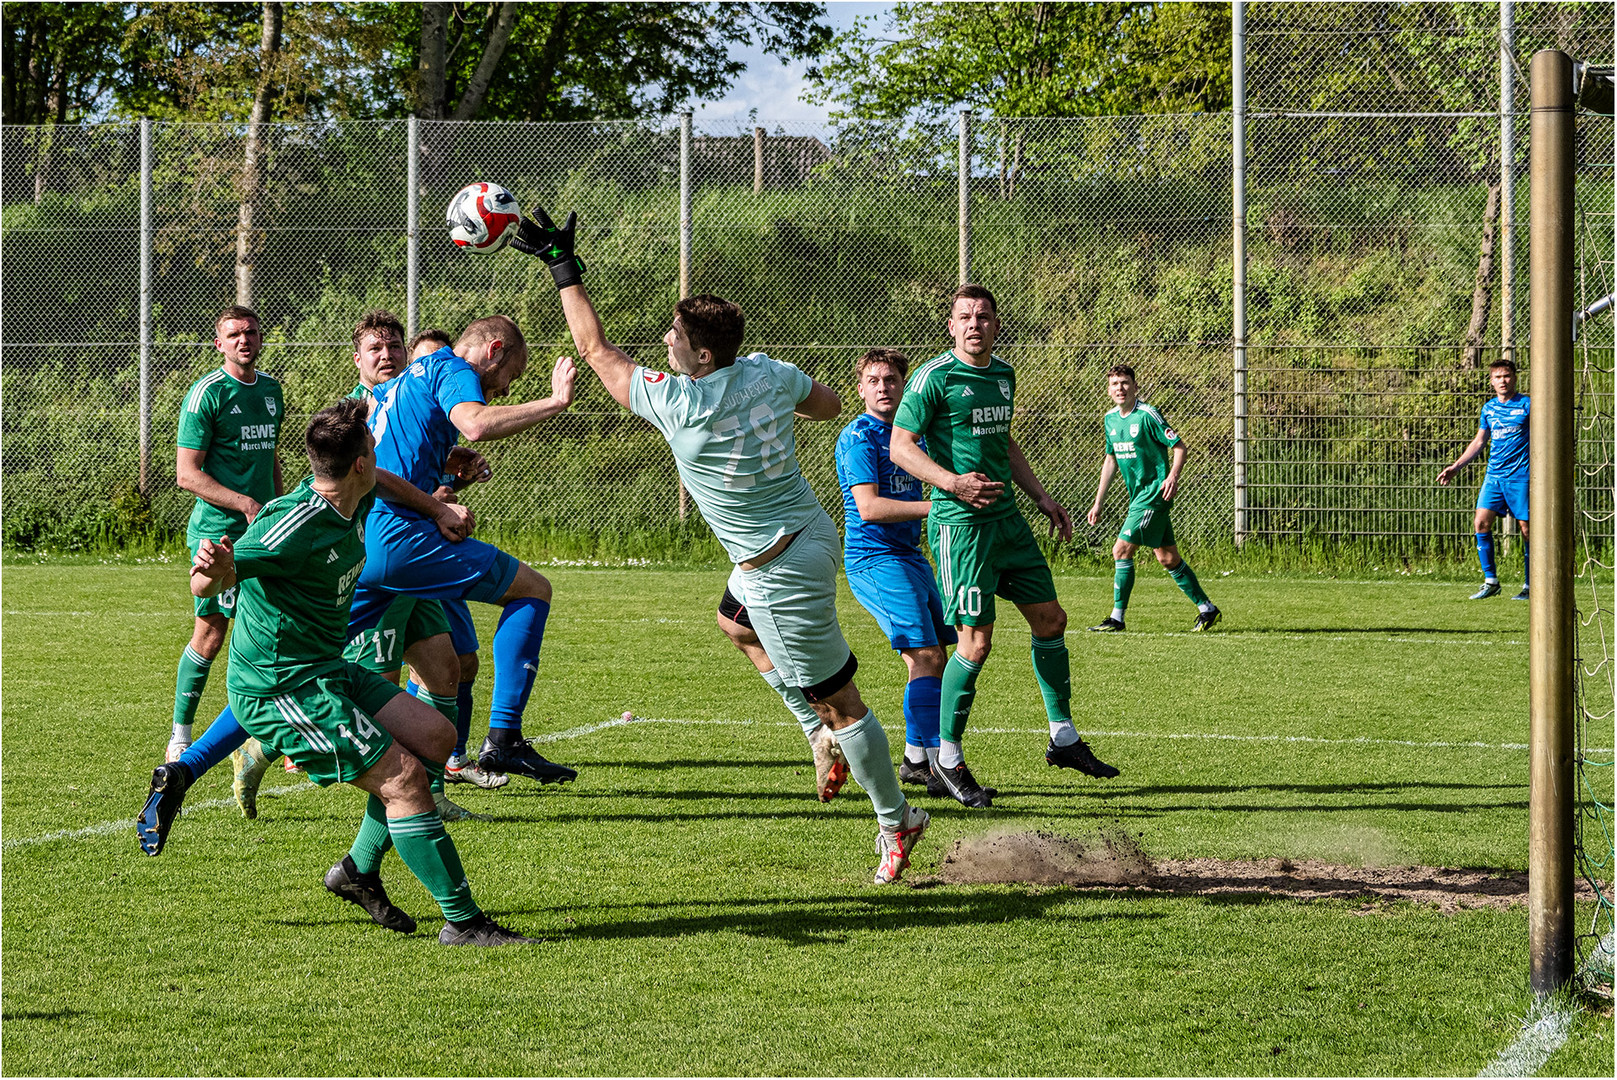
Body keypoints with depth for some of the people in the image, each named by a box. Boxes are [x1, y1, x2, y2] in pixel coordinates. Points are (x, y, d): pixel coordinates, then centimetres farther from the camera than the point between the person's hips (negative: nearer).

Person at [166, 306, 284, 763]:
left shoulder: (270, 388, 14)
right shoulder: (206, 394, -9)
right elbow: (187, 474, -12)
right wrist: (245, 503, -18)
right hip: (217, 532, -6)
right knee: (210, 633, -5)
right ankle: (180, 737, 6)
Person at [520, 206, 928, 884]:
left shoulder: (678, 404, -26)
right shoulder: (767, 372, -7)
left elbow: (597, 350, -15)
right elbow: (829, 403, 14)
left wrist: (563, 267, -9)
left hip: (783, 569, -9)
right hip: (810, 528, 9)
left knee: (837, 699, 3)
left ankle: (897, 821, 14)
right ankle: (827, 732, 36)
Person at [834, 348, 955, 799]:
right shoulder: (859, 436, -10)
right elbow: (869, 507, -21)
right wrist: (936, 506, -26)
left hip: (909, 556, 9)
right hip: (874, 558, -9)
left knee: (933, 659, 8)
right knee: (926, 655, -17)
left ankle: (915, 760, 18)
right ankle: (936, 765, -18)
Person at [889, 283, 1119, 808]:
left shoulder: (1003, 375, 13)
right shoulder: (934, 377, -11)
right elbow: (901, 447, -13)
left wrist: (1041, 496, 22)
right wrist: (953, 482, -25)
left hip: (1006, 518, 8)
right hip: (960, 524, -8)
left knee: (1051, 619, 11)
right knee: (976, 643, -10)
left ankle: (1063, 738, 25)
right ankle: (947, 757, 6)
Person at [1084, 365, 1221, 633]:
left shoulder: (1147, 415, -13)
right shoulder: (1111, 419, 10)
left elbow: (1180, 447, -11)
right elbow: (1111, 460, 20)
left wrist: (1173, 476, -28)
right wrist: (1098, 503, 19)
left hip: (1154, 495, -8)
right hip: (1138, 497, 8)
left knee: (1121, 550, -11)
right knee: (1168, 559, 10)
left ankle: (1117, 618, -4)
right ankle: (1207, 609, 19)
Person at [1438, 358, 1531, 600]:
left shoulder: (1527, 405, -2)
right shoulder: (1488, 408, 13)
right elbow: (1479, 441, 23)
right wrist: (1455, 467, 21)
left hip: (1520, 476, -5)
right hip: (1494, 475, 5)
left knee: (1526, 528, -3)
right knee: (1481, 523, -7)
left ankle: (1530, 586, 7)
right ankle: (1490, 581, 3)